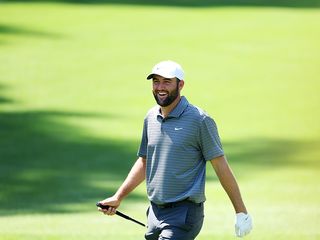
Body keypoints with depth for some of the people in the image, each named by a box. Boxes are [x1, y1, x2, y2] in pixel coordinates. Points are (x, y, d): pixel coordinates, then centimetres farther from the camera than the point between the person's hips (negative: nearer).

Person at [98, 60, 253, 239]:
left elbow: (221, 166, -8)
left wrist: (241, 212, -8)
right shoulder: (151, 118, 10)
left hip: (184, 215, -7)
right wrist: (118, 197, 16)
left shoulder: (200, 120, -9)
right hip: (155, 211, 7)